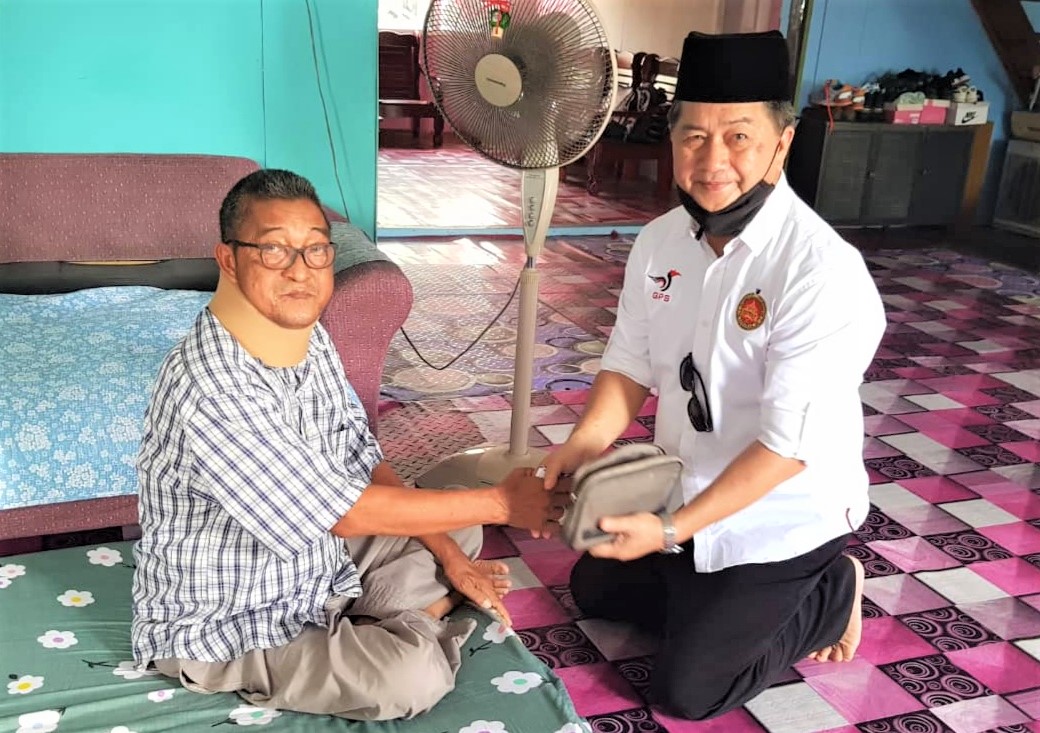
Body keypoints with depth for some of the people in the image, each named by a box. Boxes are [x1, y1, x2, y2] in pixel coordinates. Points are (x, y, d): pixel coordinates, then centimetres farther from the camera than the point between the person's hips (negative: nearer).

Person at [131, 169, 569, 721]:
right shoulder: (212, 391, -33)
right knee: (416, 674, -24)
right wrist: (499, 503, -22)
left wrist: (449, 556, -4)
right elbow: (345, 511, -30)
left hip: (312, 561, 8)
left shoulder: (310, 338, -5)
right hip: (223, 628, -8)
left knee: (460, 531, 13)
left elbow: (363, 461, 3)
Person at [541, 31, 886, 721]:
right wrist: (584, 444, -20)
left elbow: (789, 445, -30)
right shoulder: (660, 241, -8)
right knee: (595, 588, 19)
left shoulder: (823, 272, -30)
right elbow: (631, 363, -1)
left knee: (686, 691, 1)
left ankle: (830, 593, 17)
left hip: (781, 515, -7)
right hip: (686, 491, 7)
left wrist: (672, 531, -33)